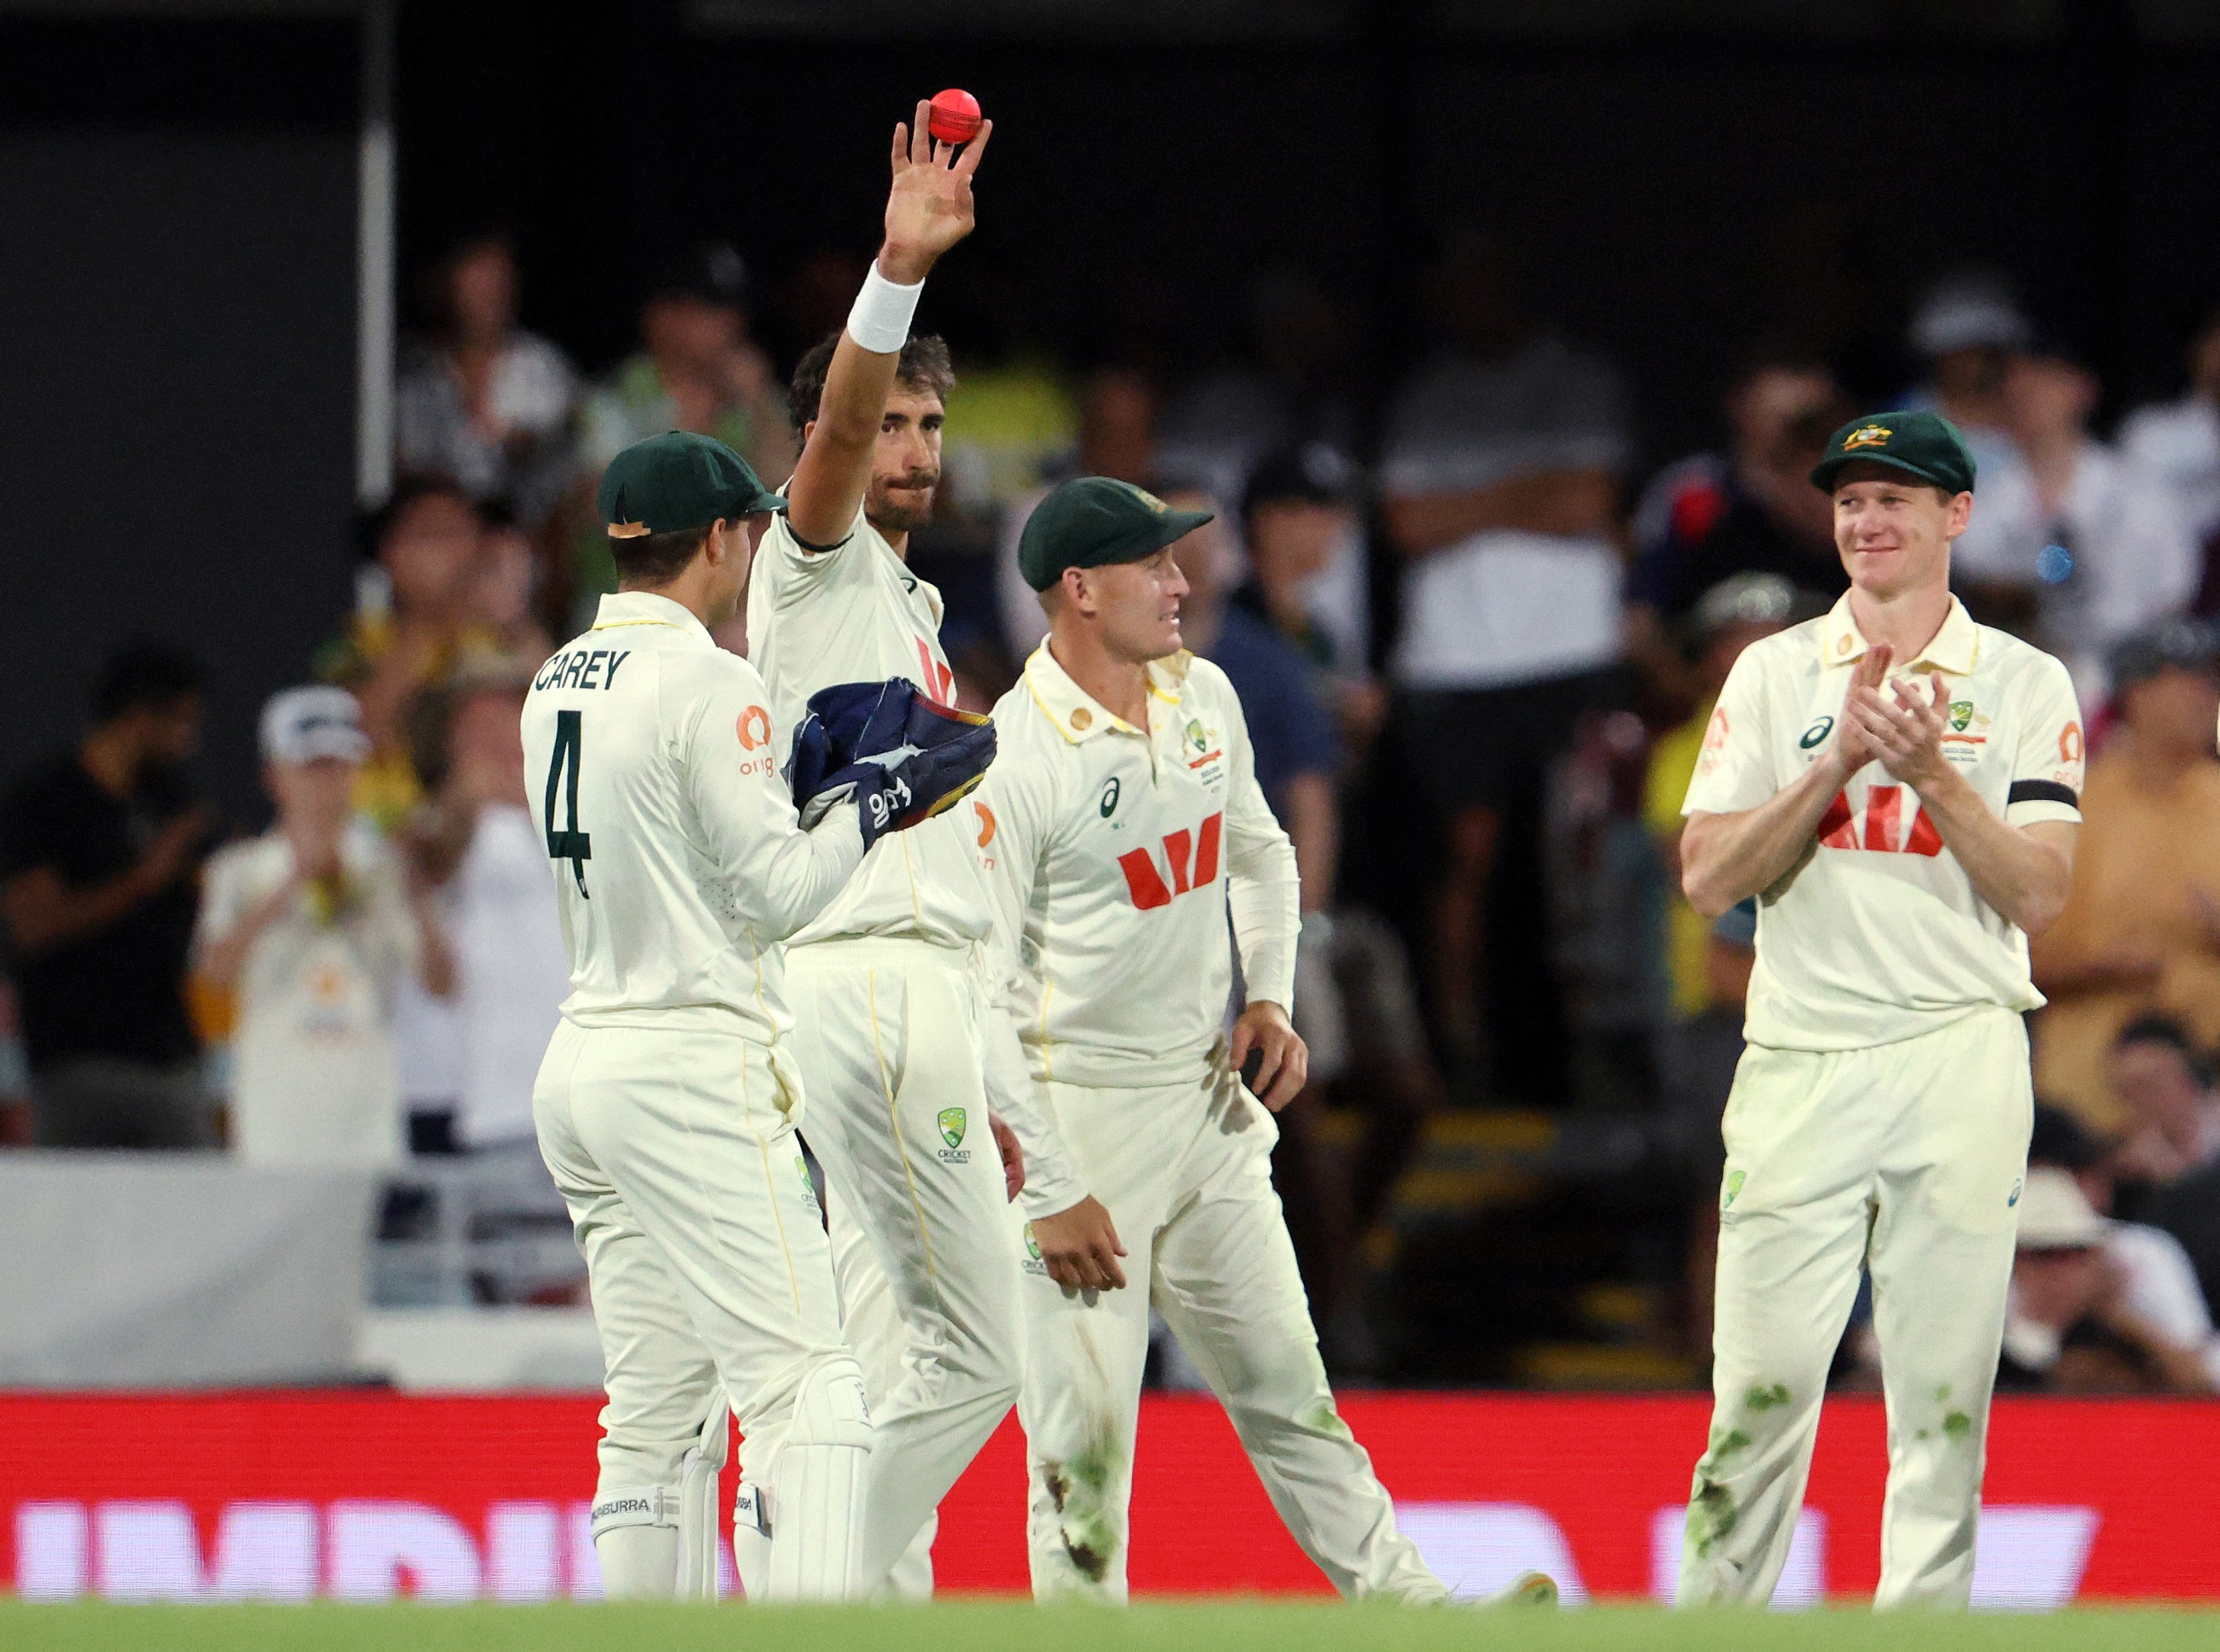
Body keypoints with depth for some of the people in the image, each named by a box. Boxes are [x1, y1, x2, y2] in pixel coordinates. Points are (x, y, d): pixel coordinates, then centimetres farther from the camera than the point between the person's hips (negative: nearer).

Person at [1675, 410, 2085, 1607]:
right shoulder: (1773, 675, 9)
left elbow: (2037, 897, -3)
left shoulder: (2024, 687, 6)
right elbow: (1709, 879, 0)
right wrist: (1841, 761, -9)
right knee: (1761, 1383, -4)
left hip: (1958, 1063, 0)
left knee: (1944, 1393, -1)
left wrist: (1930, 772, -15)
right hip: (1798, 1062, 0)